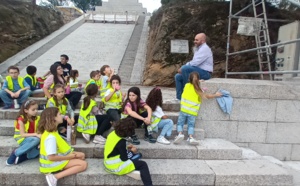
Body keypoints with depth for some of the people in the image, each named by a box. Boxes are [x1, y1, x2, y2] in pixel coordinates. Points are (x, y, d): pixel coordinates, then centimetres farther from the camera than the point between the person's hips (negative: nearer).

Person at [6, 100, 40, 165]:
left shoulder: (37, 118, -1)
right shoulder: (21, 120, -16)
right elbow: (22, 134, -19)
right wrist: (36, 134, -30)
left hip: (33, 138, 4)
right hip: (22, 139, -4)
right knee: (36, 140, -35)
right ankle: (16, 153, -18)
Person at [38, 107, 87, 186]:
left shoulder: (51, 131, 3)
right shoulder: (51, 136, -29)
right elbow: (51, 157, -30)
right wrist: (68, 157, -20)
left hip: (58, 157, 10)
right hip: (52, 163, -10)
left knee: (82, 155, 14)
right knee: (83, 164, -16)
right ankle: (55, 177, -18)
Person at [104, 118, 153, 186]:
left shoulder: (113, 133, -2)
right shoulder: (121, 142, -25)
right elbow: (124, 158, -18)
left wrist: (126, 148, 6)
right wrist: (131, 151, -2)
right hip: (116, 167, -9)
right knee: (143, 165, -4)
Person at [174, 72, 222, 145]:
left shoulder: (187, 85, 7)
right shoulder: (199, 91, 2)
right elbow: (207, 96, 11)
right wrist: (216, 95, 25)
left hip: (184, 109, 1)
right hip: (193, 112, 0)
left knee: (180, 123, 7)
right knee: (191, 125, 8)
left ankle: (180, 134, -17)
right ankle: (190, 137, -14)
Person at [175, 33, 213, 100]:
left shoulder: (205, 49, -12)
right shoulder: (198, 49, 19)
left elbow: (195, 63, -22)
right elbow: (193, 62, 16)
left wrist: (182, 68, -14)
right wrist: (183, 68, -1)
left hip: (205, 73, -10)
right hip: (198, 71, 10)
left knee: (185, 68, -30)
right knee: (178, 76, 4)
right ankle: (179, 98, 1)